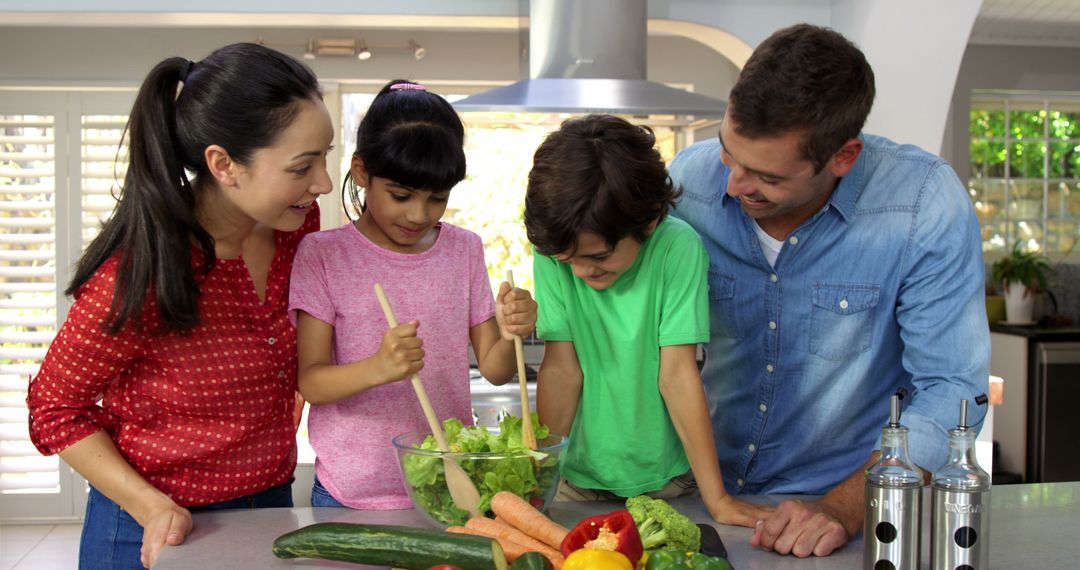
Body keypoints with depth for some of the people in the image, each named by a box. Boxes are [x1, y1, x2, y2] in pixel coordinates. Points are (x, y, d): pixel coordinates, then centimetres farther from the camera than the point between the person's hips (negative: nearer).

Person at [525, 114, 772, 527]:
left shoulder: (677, 246, -18)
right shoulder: (552, 253, -11)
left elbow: (677, 373, -17)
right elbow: (562, 369, -8)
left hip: (665, 475, -2)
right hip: (582, 476, 2)